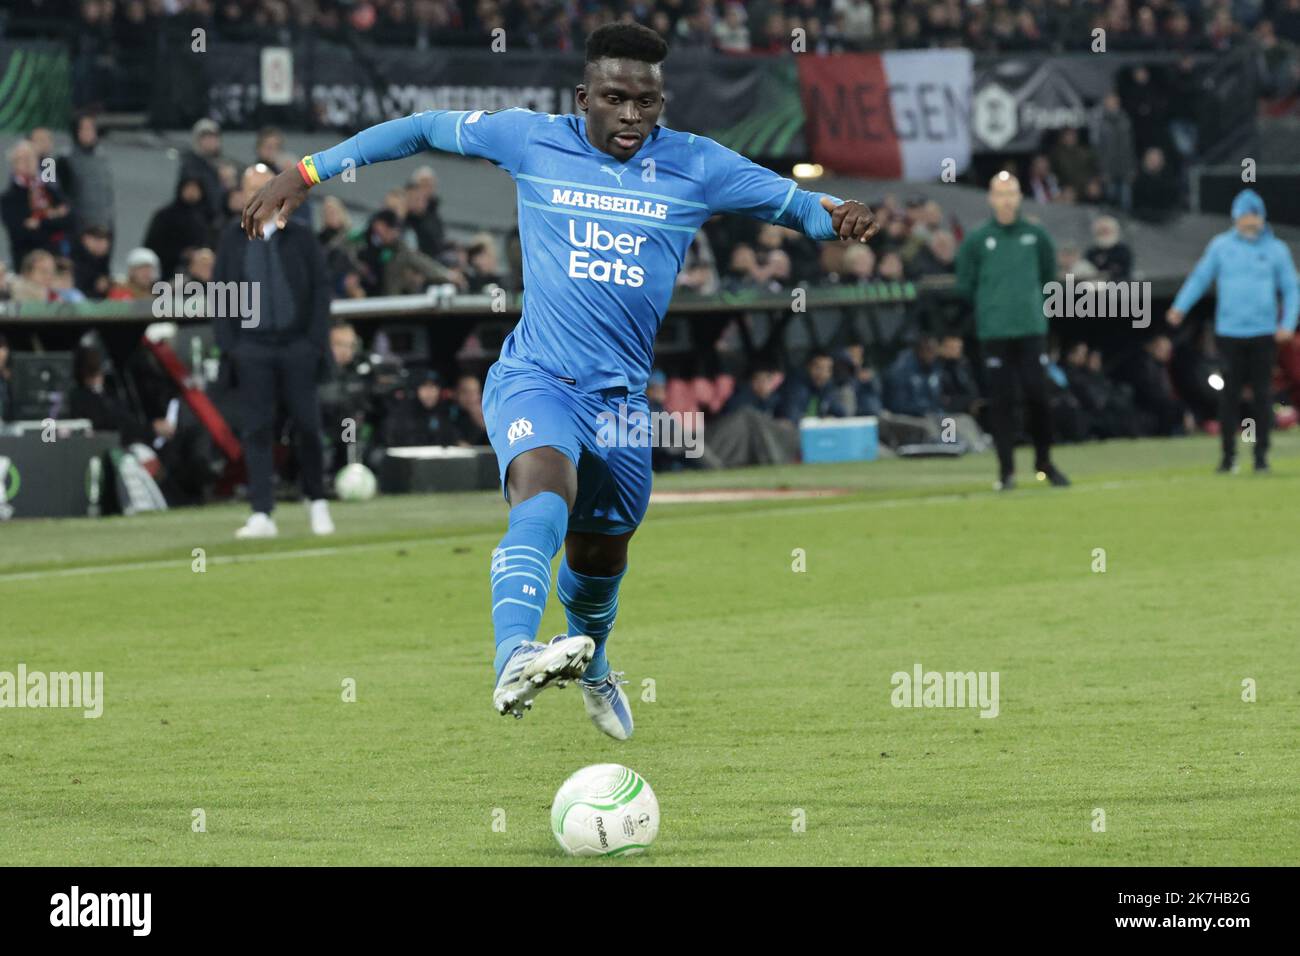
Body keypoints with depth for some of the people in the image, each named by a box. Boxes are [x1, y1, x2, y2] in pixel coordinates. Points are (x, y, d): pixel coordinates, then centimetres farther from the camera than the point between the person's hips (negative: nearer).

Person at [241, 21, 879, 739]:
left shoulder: (694, 167, 1)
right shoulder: (532, 140, -1)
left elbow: (793, 201, 4)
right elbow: (423, 130, 10)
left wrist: (834, 215, -21)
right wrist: (307, 174, 9)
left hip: (623, 394, 4)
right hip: (535, 378, -4)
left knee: (602, 549, 18)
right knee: (545, 489, -33)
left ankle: (587, 658, 52)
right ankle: (514, 660, -55)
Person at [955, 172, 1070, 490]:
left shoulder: (1036, 235, 7)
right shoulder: (976, 240, 2)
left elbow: (1049, 278, 15)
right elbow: (965, 287, 6)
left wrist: (1033, 305, 7)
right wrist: (992, 305, 6)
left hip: (1032, 329, 1)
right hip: (994, 332, -1)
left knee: (1038, 395, -2)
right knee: (1001, 400, -1)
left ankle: (1044, 463, 12)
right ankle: (1006, 469, 4)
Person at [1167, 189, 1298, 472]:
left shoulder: (1276, 249, 4)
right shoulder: (1221, 245, 5)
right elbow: (1200, 276, 5)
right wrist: (1180, 306, -7)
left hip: (1264, 333, 0)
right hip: (1229, 332, 0)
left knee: (1262, 394, 0)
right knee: (1230, 393, 1)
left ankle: (1261, 453, 6)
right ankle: (1229, 454, 7)